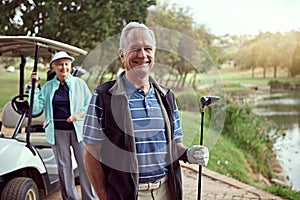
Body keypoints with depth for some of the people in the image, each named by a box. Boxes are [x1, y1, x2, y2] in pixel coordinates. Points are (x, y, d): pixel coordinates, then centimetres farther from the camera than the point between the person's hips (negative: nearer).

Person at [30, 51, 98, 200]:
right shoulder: (48, 87, 7)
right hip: (58, 131, 1)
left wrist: (79, 114, -11)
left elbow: (90, 104, 7)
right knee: (64, 166, 8)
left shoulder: (79, 83, 4)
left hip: (79, 129, -1)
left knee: (85, 164, -1)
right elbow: (35, 109, 2)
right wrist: (34, 87, -5)